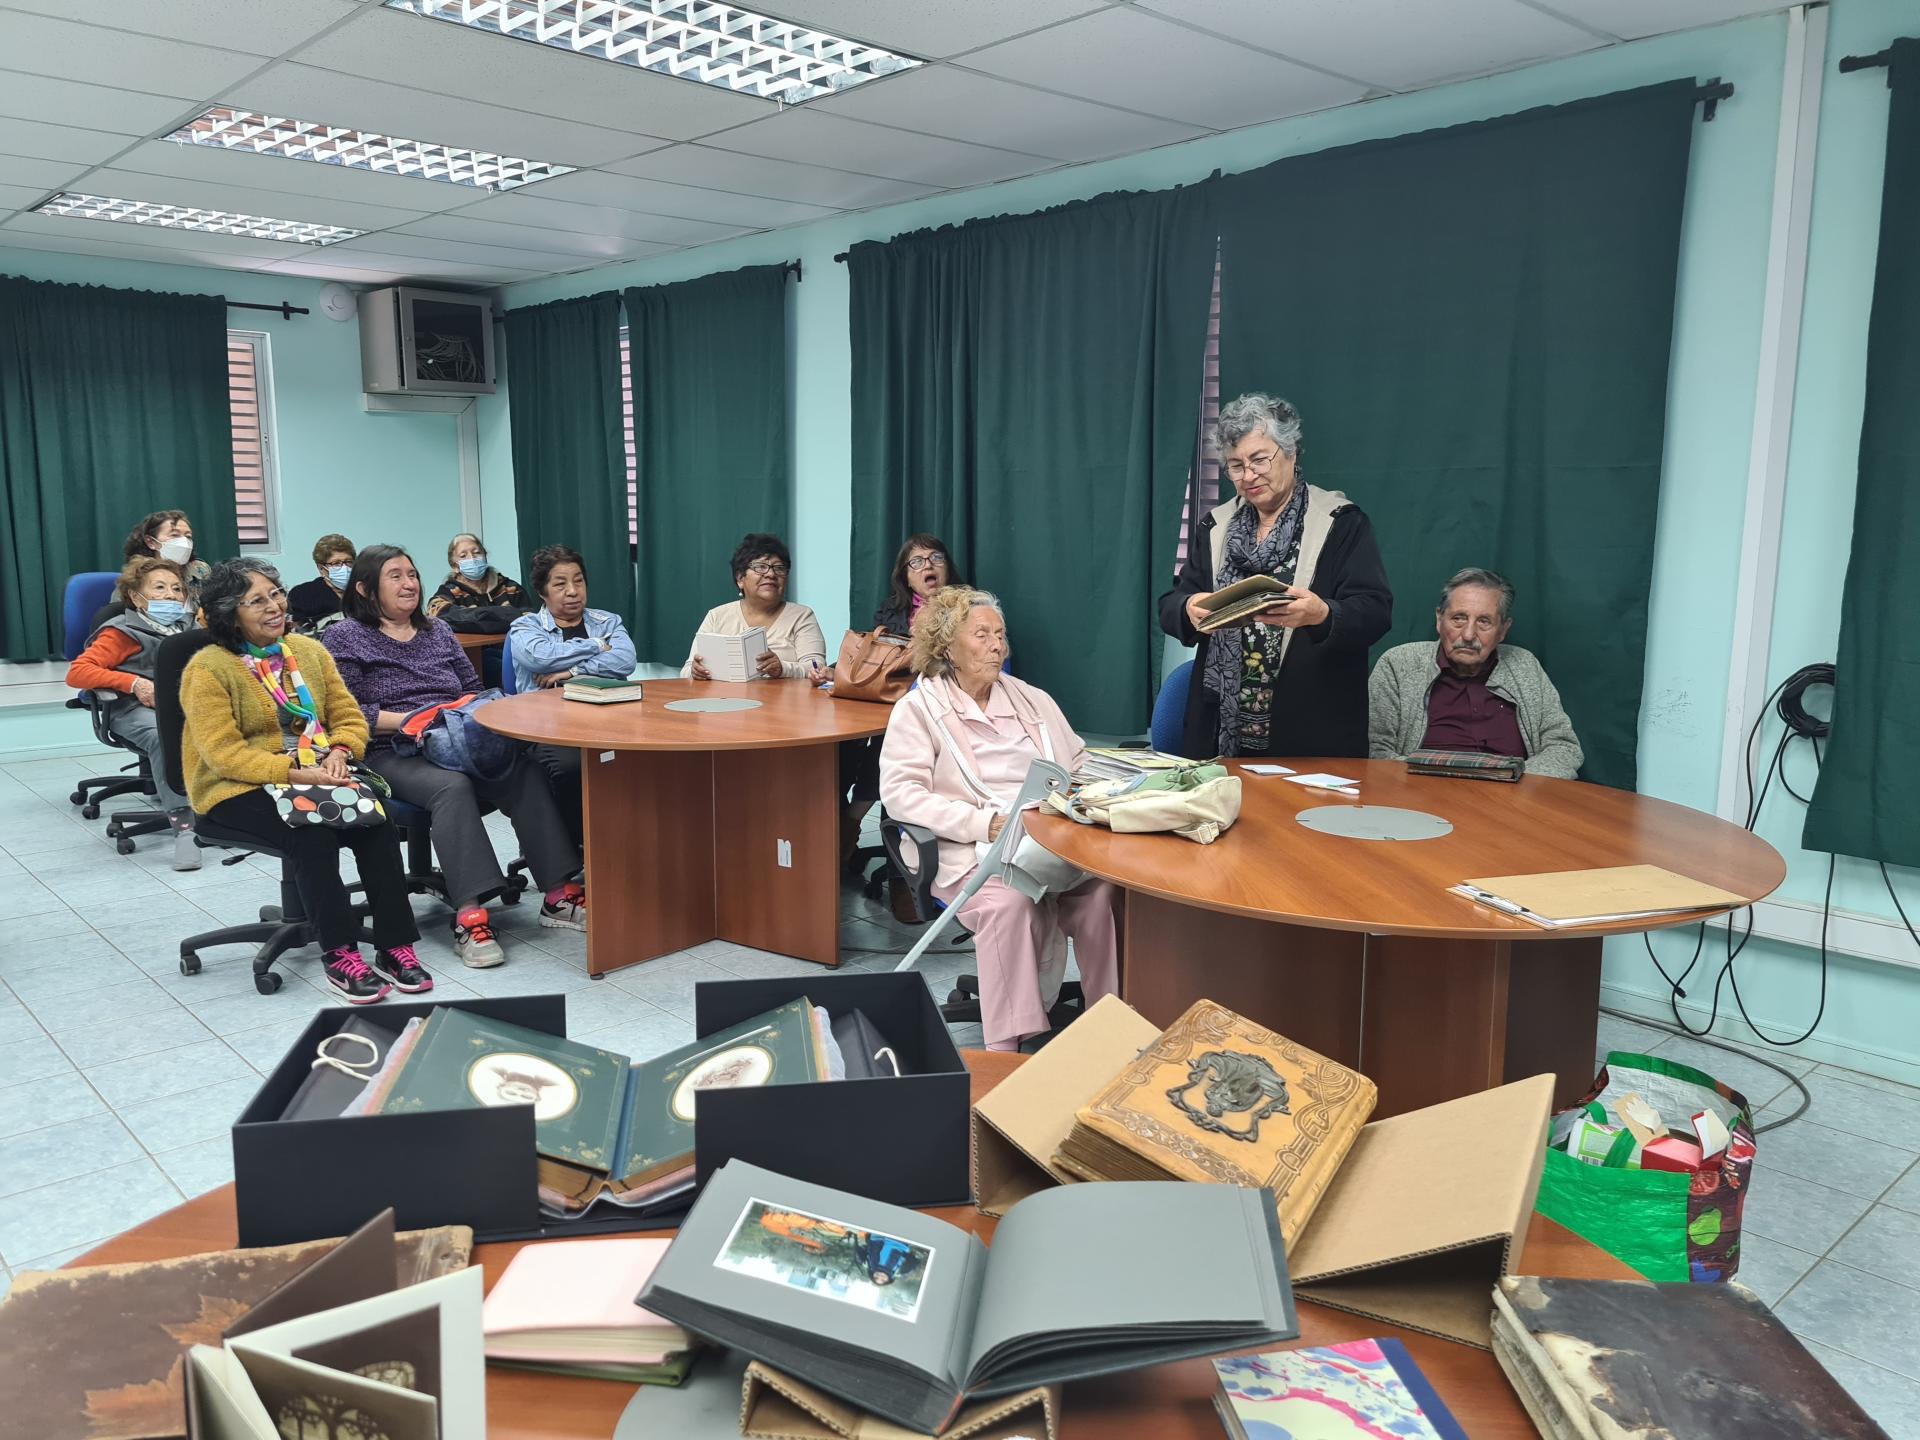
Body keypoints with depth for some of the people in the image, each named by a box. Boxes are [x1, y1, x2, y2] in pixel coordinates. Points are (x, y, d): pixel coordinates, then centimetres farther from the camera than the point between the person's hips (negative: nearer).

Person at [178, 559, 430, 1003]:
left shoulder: (309, 650, 11)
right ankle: (339, 956, -23)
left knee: (377, 820, -25)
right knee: (312, 834, -33)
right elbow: (223, 753, -15)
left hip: (315, 777, 5)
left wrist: (339, 752, -12)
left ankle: (394, 947, -20)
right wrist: (294, 773, -25)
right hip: (240, 789, -4)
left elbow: (349, 716, 11)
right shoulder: (209, 668, -7)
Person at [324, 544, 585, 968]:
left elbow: (473, 689, 25)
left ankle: (557, 894, -28)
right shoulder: (345, 637, 6)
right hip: (390, 754, -5)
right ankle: (469, 916, -43)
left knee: (527, 770, -25)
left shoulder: (437, 631, 22)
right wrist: (411, 719, -16)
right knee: (452, 785, -38)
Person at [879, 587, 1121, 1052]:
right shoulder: (918, 709, 7)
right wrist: (985, 823, -16)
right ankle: (1008, 1049, -28)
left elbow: (1080, 766, 25)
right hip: (975, 852, -3)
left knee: (1104, 887, -28)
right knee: (1008, 903, -36)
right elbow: (900, 792, -5)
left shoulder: (1033, 700, 22)